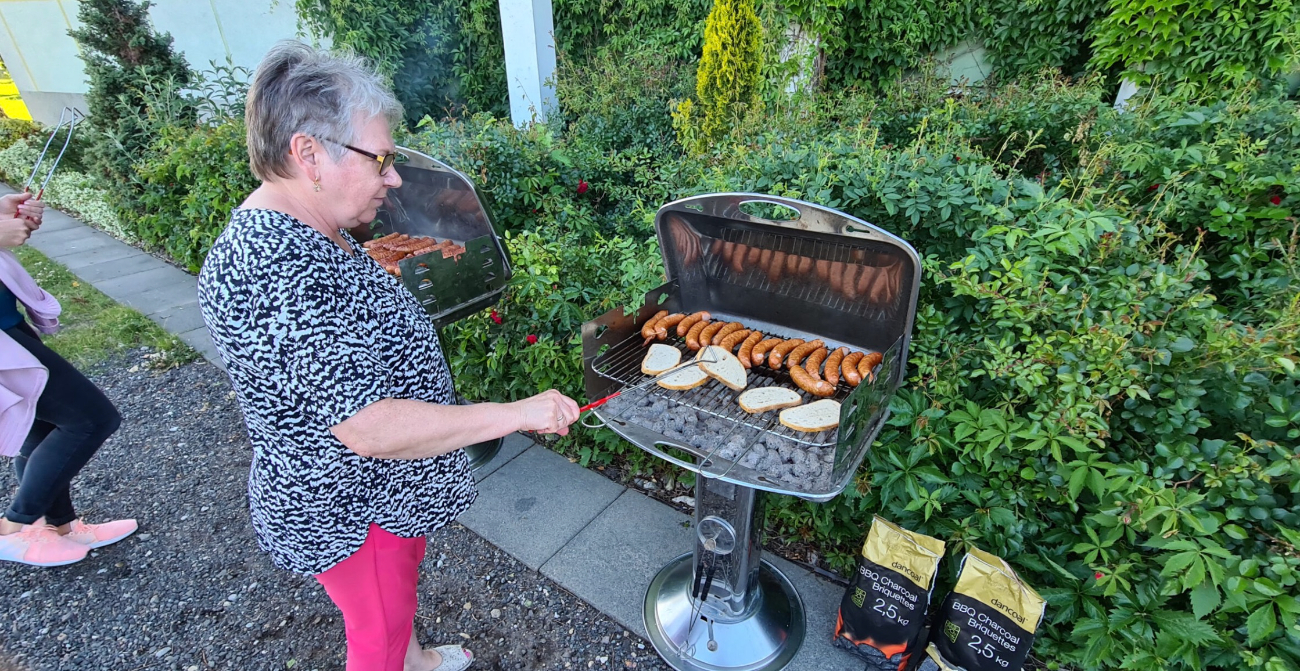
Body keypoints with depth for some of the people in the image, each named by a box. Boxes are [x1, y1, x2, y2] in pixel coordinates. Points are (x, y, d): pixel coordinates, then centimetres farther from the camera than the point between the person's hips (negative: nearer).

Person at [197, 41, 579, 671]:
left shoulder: (294, 234, -1)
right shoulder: (279, 274, -35)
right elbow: (368, 427, -38)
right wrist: (519, 413, -34)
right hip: (348, 510, -10)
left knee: (400, 583, 33)